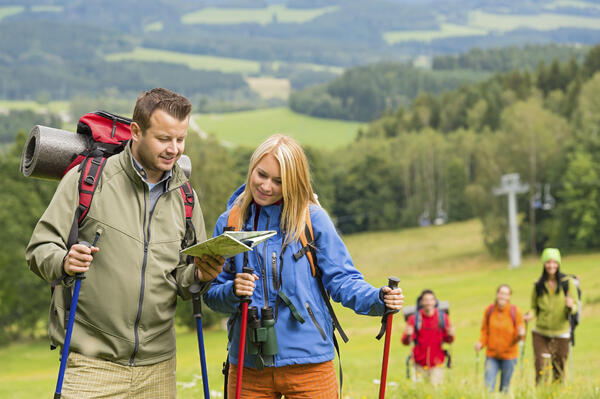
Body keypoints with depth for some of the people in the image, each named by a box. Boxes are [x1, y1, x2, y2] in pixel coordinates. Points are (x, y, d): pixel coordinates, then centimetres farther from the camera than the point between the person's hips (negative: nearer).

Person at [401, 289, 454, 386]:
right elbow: (405, 342, -5)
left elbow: (448, 340, 7)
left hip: (437, 364, 1)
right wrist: (407, 335, -27)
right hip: (420, 364, -1)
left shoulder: (442, 317, 1)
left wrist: (450, 335, -15)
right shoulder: (414, 318, -4)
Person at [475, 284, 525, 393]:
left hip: (509, 356, -1)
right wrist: (480, 343, -9)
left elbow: (518, 335, -3)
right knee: (488, 386, -6)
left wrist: (520, 335, -26)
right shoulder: (489, 310, -3)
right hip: (491, 355, 1)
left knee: (504, 388, 7)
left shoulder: (515, 312, -8)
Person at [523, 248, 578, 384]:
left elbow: (575, 306, 1)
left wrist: (571, 306, -23)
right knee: (541, 367, -6)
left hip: (561, 332, -1)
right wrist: (530, 314, -11)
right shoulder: (538, 285, 2)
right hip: (540, 332, 1)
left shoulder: (568, 283, -2)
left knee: (559, 367, 6)